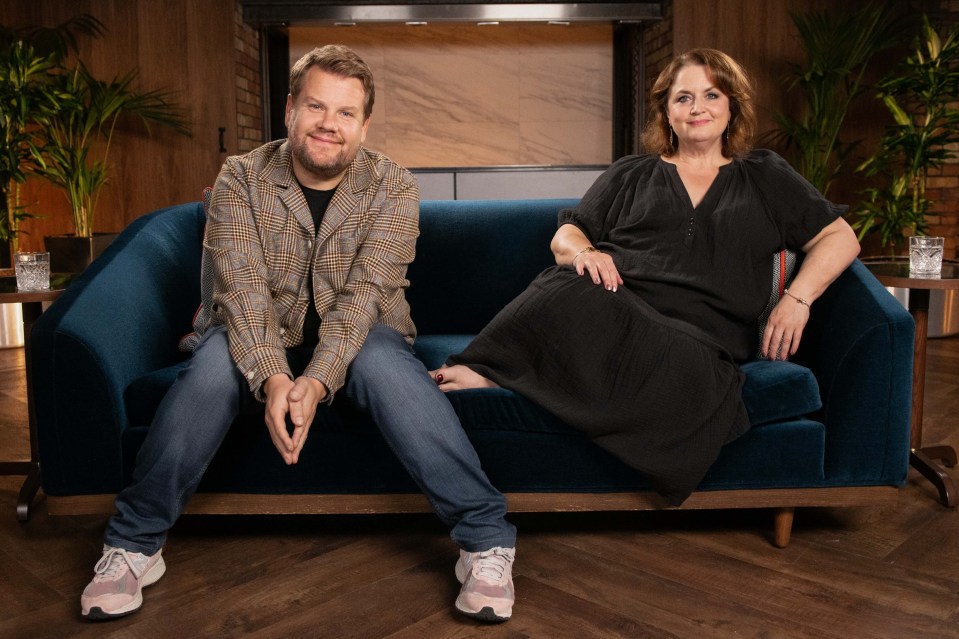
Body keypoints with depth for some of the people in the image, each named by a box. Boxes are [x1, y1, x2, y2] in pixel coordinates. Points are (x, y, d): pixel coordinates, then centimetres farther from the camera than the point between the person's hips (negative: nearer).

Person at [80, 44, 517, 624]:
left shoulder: (392, 187, -10)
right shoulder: (241, 179, -7)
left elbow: (365, 292, -21)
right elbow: (242, 289, -18)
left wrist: (317, 379, -37)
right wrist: (271, 376, -36)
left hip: (359, 334, -1)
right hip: (260, 337, 1)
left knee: (388, 368, -34)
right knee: (211, 369, -31)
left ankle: (487, 540, -28)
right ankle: (134, 545, -14)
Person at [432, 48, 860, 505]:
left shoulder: (766, 178, 24)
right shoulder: (629, 175, 26)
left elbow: (841, 238, 21)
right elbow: (565, 235, 21)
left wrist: (797, 298, 2)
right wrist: (582, 252, -5)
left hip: (698, 338, 0)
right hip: (615, 304, 1)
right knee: (570, 291, -39)